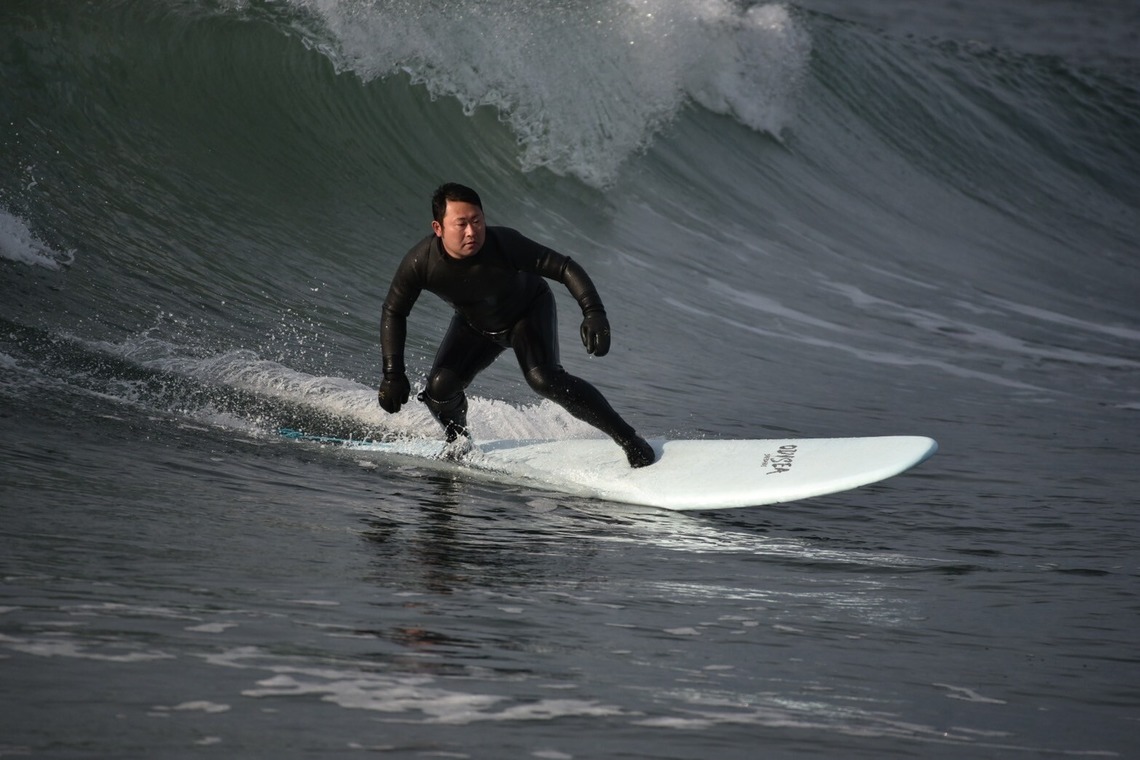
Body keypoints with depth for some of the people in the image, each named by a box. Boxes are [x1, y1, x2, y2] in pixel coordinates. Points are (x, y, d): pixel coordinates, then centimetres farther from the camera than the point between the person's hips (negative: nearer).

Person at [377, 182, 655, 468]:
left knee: (543, 378, -27)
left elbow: (564, 268, -32)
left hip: (529, 310, -3)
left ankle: (627, 437, -19)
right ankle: (459, 441, 18)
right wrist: (393, 374, -17)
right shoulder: (420, 262, -29)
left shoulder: (504, 244, -36)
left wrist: (593, 312, -47)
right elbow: (394, 313, -13)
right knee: (440, 388, -16)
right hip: (475, 324, 3)